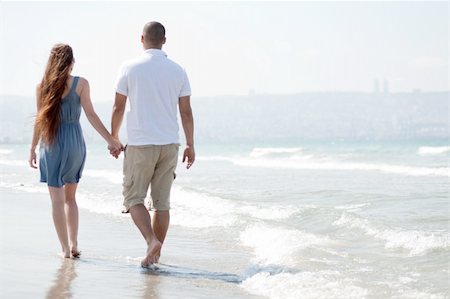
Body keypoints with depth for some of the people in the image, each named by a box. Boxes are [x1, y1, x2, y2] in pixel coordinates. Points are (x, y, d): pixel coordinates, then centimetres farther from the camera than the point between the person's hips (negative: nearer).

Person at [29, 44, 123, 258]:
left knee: (57, 200, 4)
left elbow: (40, 120, 1)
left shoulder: (42, 86, 0)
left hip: (51, 144, -1)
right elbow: (90, 115, -7)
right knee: (70, 197, 16)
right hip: (75, 143, 1)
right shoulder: (81, 84, -2)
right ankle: (73, 244, 7)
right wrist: (111, 140, -3)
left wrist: (33, 149, 9)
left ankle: (66, 248, 1)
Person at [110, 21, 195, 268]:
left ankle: (152, 240, -16)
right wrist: (190, 145, 13)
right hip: (169, 145, 3)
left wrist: (113, 138, 12)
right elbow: (186, 112, 4)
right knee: (161, 202, 10)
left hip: (140, 144, -3)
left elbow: (118, 107, -2)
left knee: (133, 198, 5)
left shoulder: (130, 68, -5)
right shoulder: (177, 71, 3)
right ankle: (155, 254, 12)